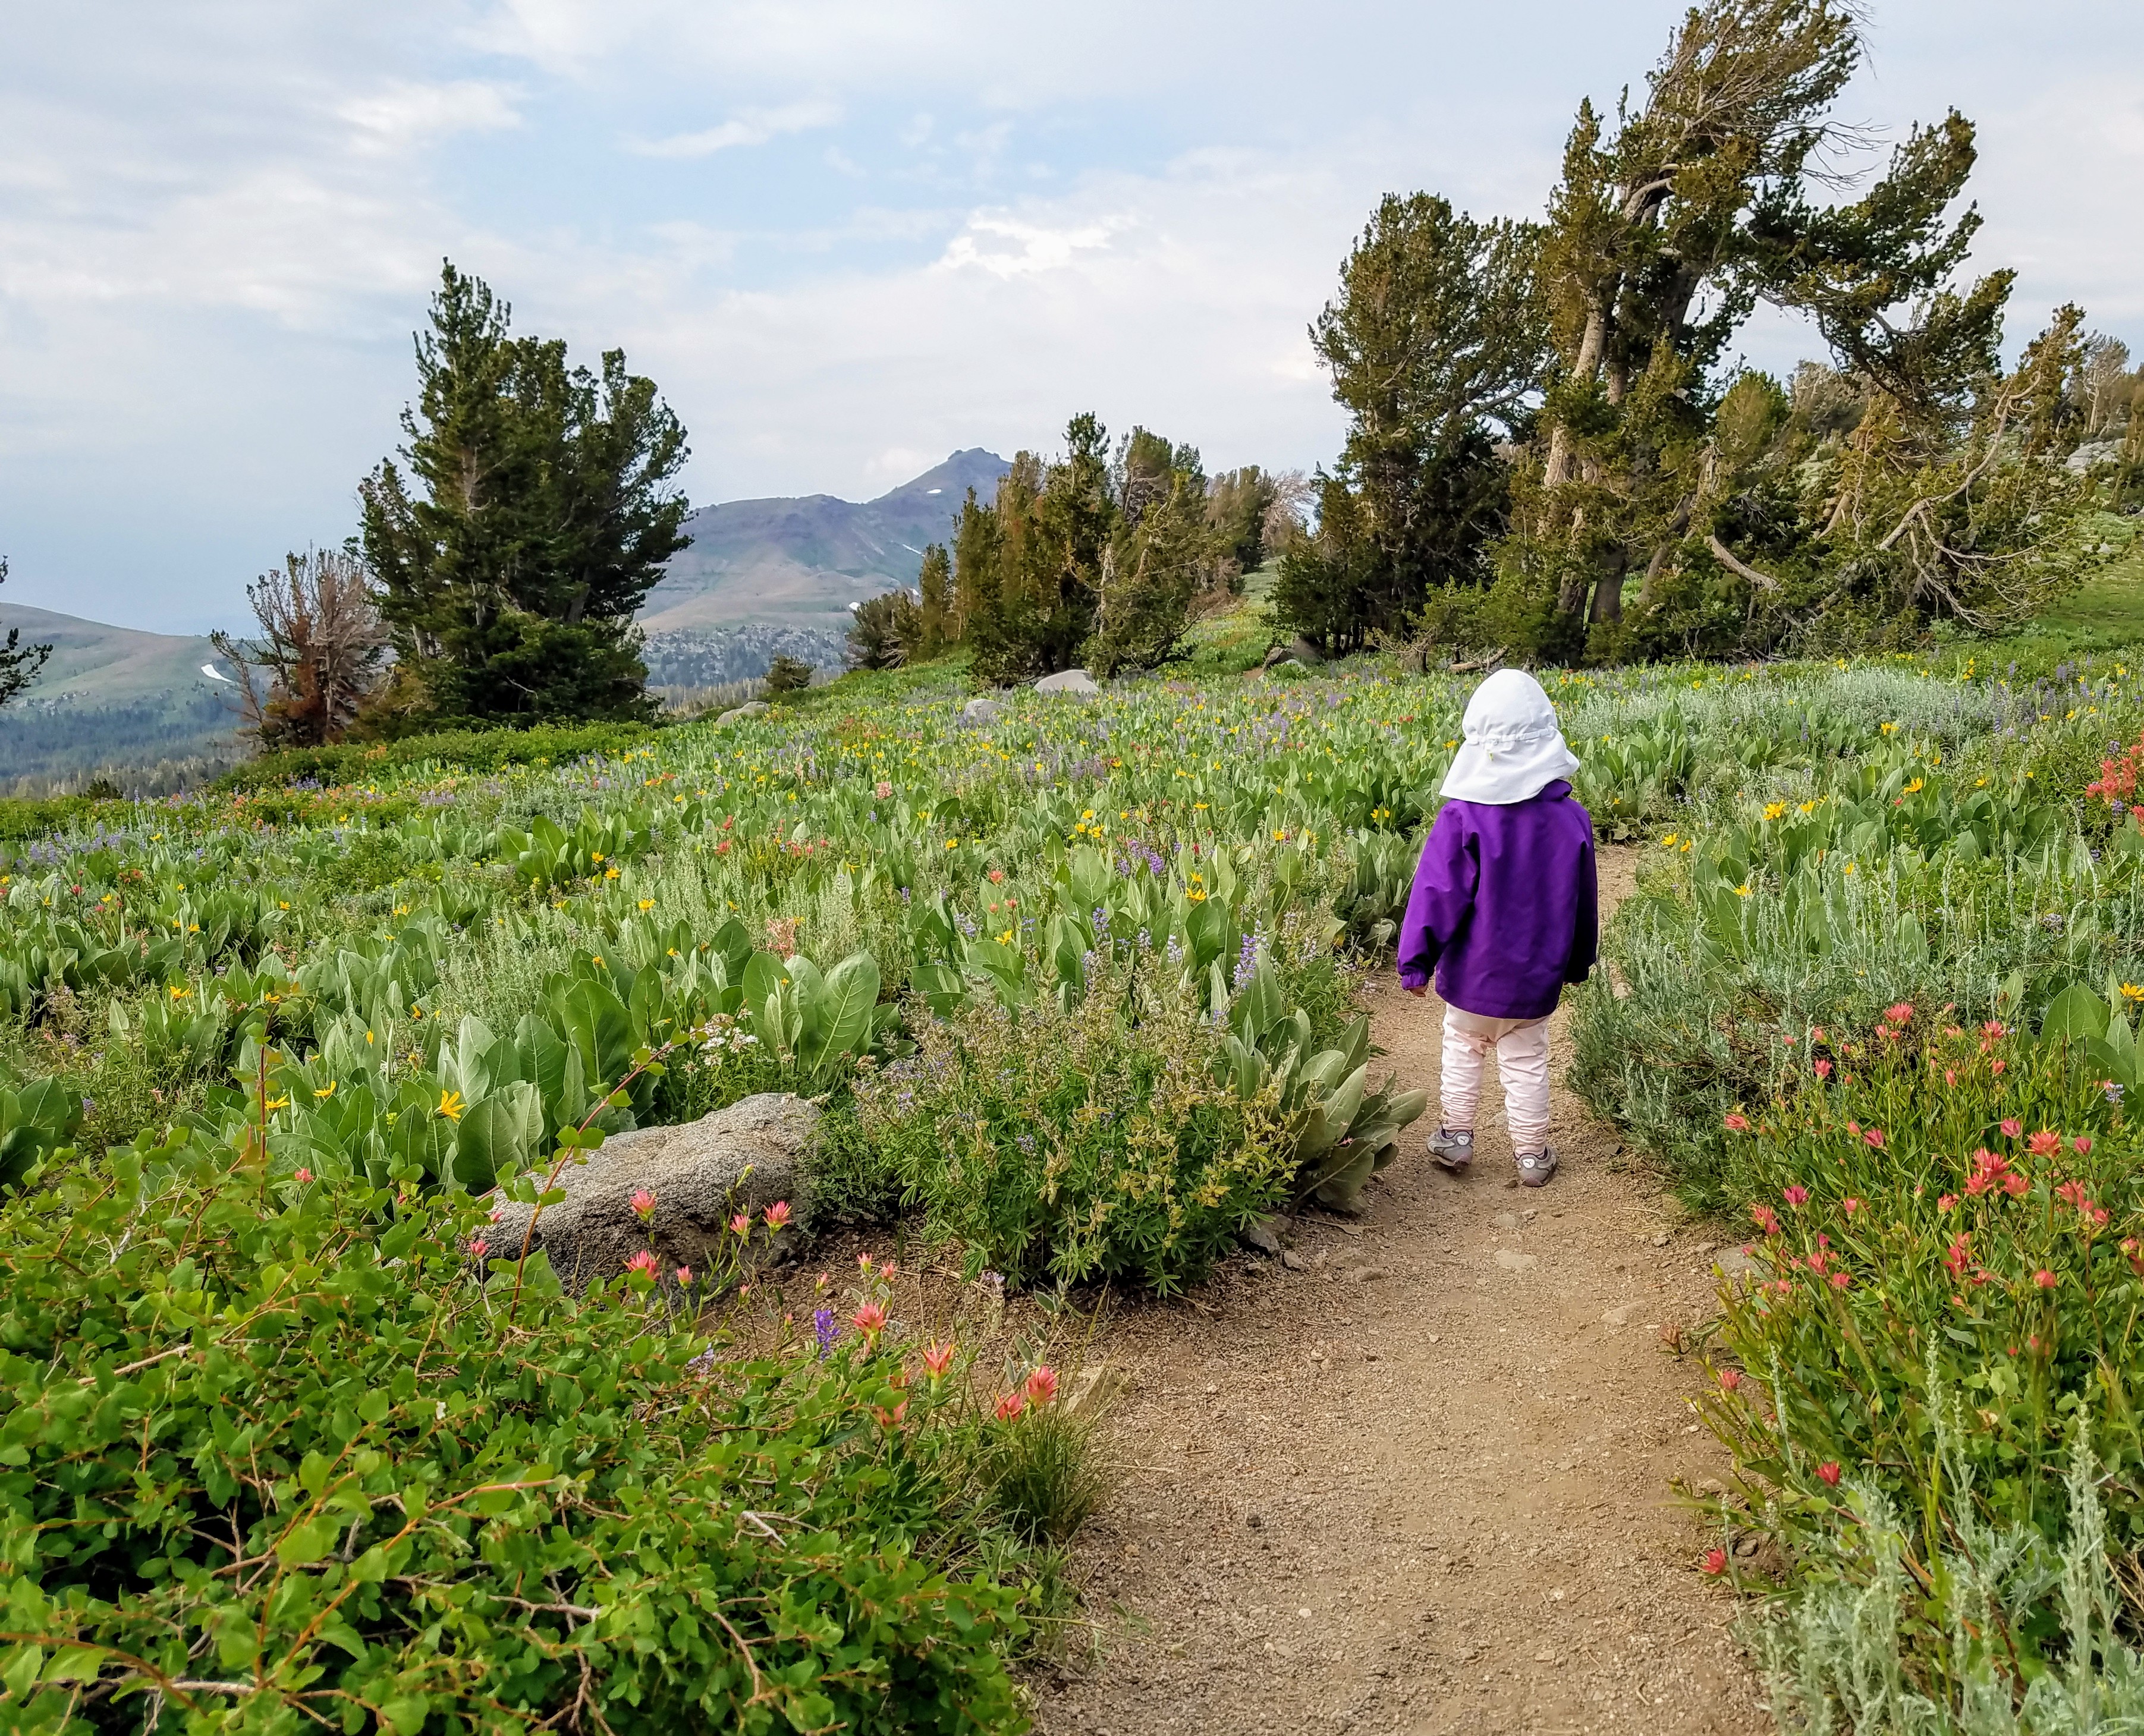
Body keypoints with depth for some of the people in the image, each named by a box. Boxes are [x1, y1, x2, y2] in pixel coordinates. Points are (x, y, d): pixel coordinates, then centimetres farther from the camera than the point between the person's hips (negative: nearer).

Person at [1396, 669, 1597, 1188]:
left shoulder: (1462, 817, -20)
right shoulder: (1572, 818, -7)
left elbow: (1436, 895, -16)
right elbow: (1583, 902, 5)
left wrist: (1416, 962, -6)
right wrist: (1577, 964, 20)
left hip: (1473, 975, -2)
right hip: (1538, 976, 2)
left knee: (1463, 1048, 20)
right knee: (1526, 1061, 15)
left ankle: (1456, 1137, 28)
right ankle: (1532, 1155, 24)